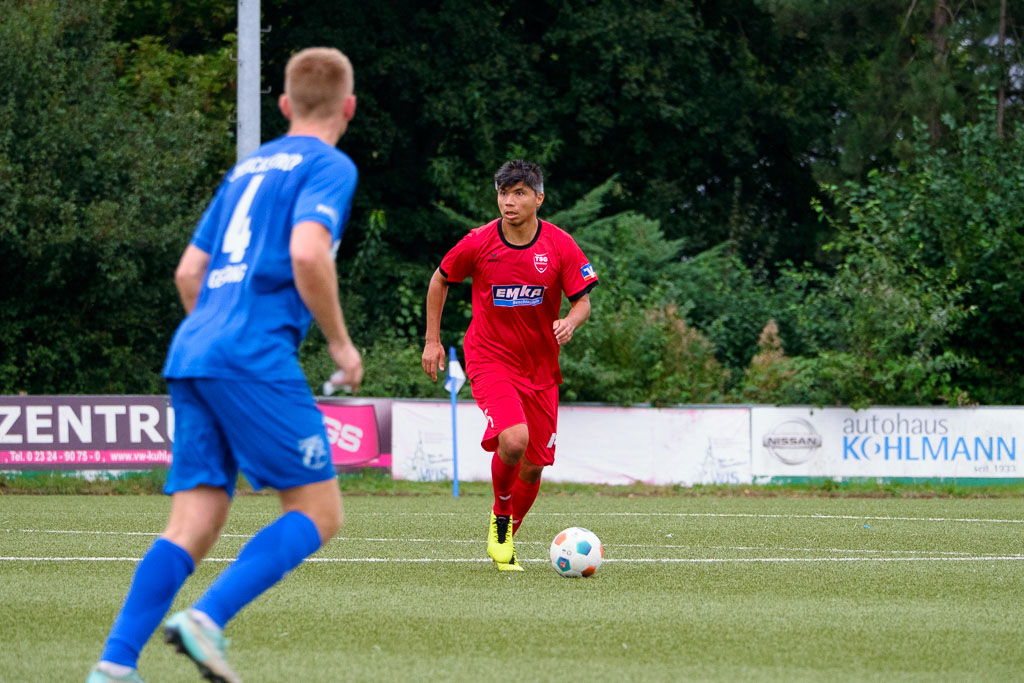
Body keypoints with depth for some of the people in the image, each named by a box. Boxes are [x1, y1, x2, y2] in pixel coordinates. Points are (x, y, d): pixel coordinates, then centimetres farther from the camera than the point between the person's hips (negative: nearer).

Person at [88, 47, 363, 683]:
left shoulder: (248, 167, 25)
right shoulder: (330, 166, 1)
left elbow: (189, 272, 25)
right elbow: (307, 253, -16)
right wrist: (341, 343, -5)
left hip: (191, 354, 8)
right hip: (256, 357, -8)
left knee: (193, 527, 4)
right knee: (319, 512, -2)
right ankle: (207, 619, -19)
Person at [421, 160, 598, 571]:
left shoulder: (560, 246, -7)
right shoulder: (478, 243, -9)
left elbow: (583, 301, -1)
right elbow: (439, 280, 8)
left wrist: (571, 321, -25)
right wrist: (432, 340, 7)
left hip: (540, 365, 3)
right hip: (489, 359, -3)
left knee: (533, 466, 5)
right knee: (513, 440, -27)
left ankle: (508, 537, 31)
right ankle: (499, 518, 0)